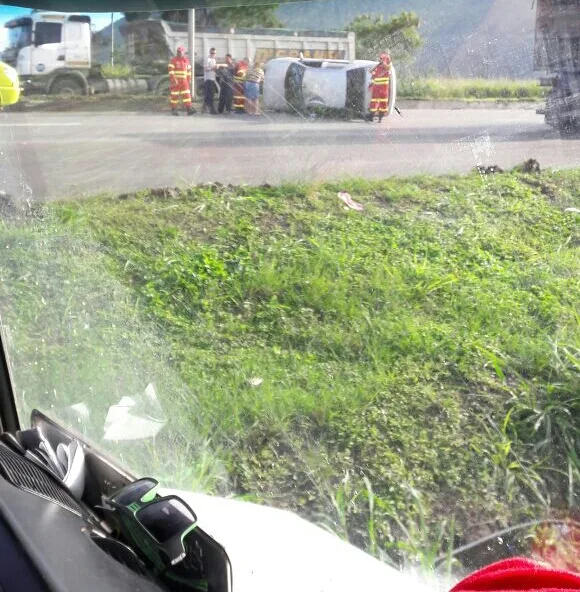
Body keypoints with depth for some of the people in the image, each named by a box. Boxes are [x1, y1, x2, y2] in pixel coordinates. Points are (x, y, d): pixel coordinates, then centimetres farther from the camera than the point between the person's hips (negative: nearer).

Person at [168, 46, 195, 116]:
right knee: (175, 95, 0)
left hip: (184, 81, 4)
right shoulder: (173, 60, -6)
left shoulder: (186, 60, 9)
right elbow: (171, 70, -12)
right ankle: (174, 110, 8)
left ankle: (189, 109, -13)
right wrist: (174, 80, -21)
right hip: (175, 81, -4)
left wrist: (189, 80, 11)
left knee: (187, 94, -7)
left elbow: (189, 70, 15)